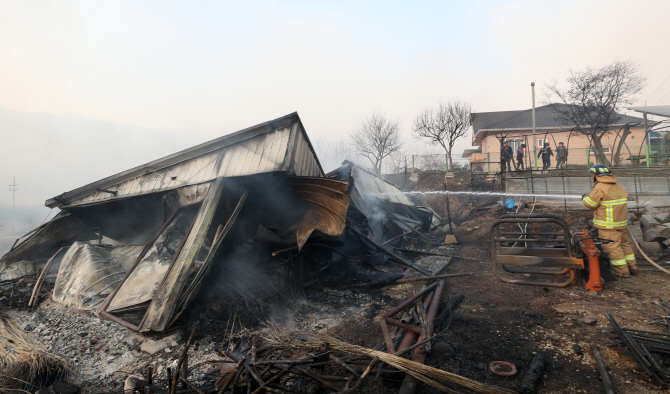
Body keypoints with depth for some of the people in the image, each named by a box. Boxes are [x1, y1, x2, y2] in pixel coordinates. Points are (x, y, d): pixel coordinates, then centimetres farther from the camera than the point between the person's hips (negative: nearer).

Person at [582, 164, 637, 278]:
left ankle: (622, 271, 2)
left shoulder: (599, 188, -15)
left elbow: (590, 204, -13)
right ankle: (632, 267, 26)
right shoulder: (618, 187, 12)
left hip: (608, 226, -9)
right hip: (622, 223, 9)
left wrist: (585, 197, 9)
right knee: (624, 244, 19)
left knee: (612, 247, -2)